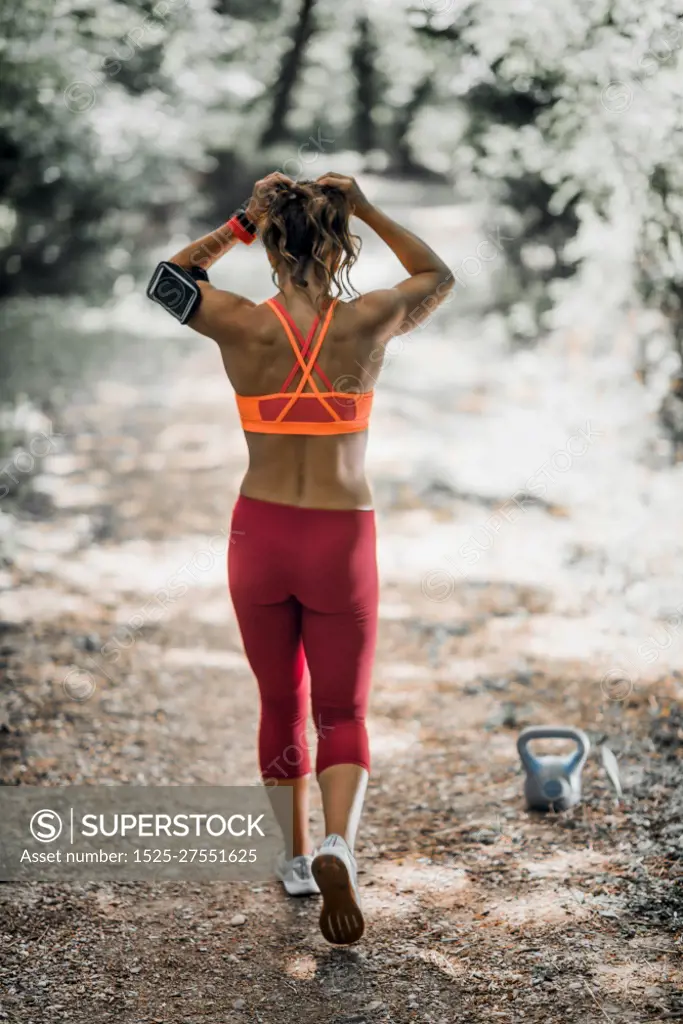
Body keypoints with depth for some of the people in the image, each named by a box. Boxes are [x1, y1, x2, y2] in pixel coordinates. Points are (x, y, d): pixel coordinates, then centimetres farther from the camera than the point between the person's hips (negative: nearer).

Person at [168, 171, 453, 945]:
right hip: (341, 541, -1)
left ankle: (298, 856, 32)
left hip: (260, 535, 1)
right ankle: (337, 845, -18)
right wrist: (366, 210, 9)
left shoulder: (241, 325, -9)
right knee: (342, 714, 9)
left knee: (281, 702, 21)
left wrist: (241, 221, 7)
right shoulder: (368, 323, -9)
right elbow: (439, 277, 14)